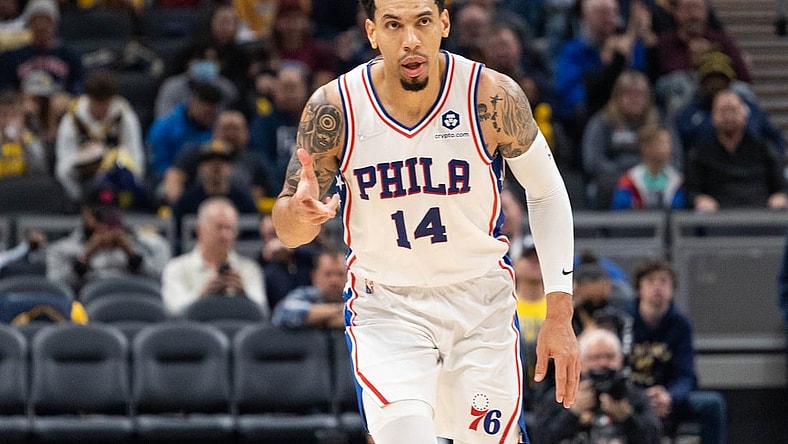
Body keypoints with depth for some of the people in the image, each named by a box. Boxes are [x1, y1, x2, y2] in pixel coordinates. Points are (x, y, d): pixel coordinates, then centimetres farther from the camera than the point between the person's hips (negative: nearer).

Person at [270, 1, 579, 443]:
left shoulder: (493, 98, -15)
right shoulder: (334, 109, -15)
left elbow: (547, 192, 0)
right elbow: (289, 233, -5)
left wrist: (560, 314, -4)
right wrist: (301, 212, -31)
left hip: (481, 303, 1)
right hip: (385, 308, -1)